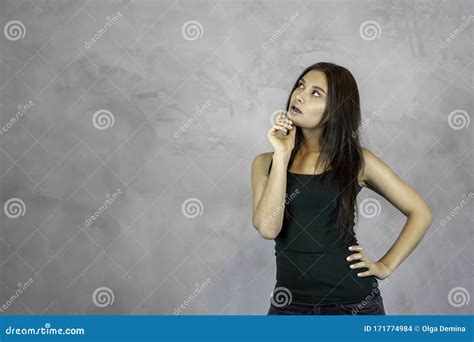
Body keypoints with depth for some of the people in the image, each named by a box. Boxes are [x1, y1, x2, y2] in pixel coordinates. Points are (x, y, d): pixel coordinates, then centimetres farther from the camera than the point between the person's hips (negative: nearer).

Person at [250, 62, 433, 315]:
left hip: (354, 299, -1)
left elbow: (420, 213, 4)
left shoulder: (357, 159, 0)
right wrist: (282, 155, -12)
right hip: (292, 301, 1)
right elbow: (268, 228, -14)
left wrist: (386, 266, -2)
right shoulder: (266, 162, 2)